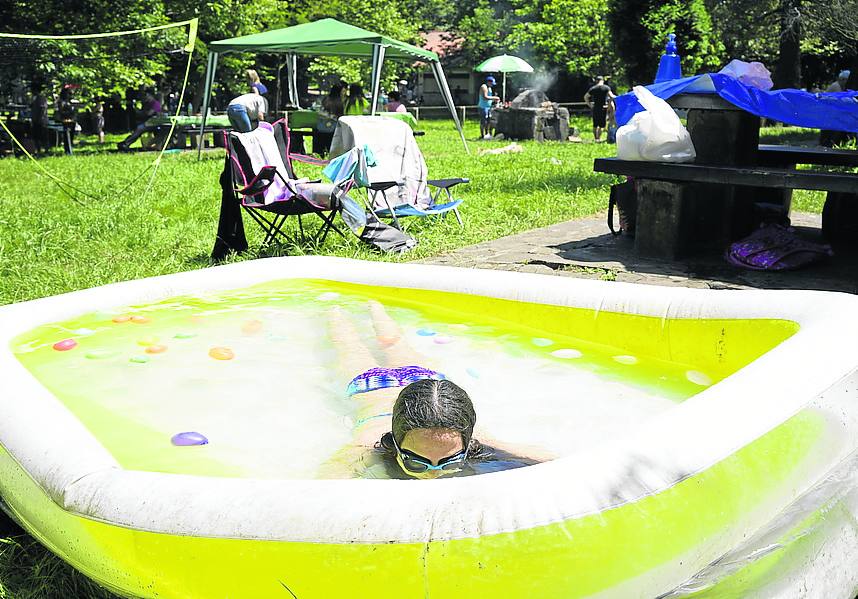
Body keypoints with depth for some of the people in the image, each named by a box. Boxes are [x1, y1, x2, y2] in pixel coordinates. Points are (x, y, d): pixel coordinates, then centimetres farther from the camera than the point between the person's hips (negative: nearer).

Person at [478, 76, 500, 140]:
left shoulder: (489, 88, 19)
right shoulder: (484, 87, -12)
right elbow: (485, 97, -23)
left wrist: (494, 100, 9)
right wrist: (494, 98, -18)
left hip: (488, 107, 10)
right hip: (483, 107, -10)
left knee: (488, 121, 11)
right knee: (483, 122, -9)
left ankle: (487, 134, 20)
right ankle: (482, 135, -8)